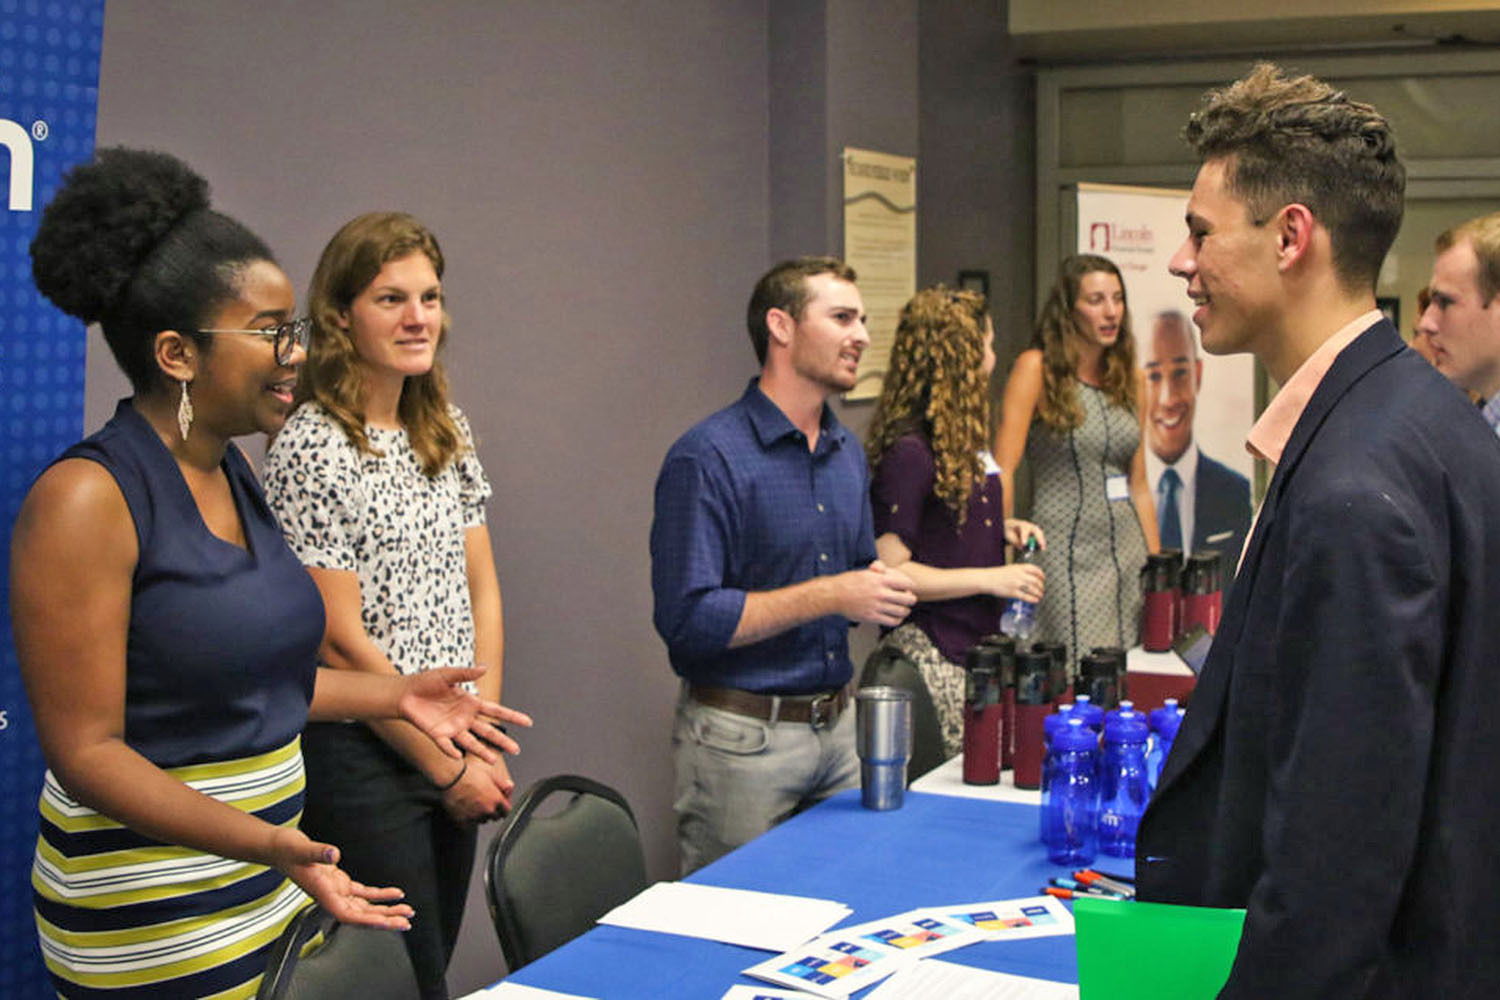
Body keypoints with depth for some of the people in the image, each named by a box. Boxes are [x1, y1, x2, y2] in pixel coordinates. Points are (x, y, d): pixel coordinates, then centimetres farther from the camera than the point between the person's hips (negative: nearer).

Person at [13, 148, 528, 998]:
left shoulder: (234, 473, 8)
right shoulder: (86, 499, -18)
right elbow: (85, 750, -19)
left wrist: (394, 696, 11)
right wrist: (267, 844, -30)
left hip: (270, 885, 8)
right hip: (154, 918, -8)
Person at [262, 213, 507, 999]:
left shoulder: (446, 430, 10)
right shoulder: (313, 446, -13)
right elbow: (338, 641, -15)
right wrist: (449, 767, -10)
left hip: (455, 762, 7)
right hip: (364, 758, -7)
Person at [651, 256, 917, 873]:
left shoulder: (848, 453, 12)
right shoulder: (708, 458, -14)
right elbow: (686, 618, -21)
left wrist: (883, 589, -1)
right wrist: (831, 596, -19)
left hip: (838, 726, 7)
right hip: (742, 738, -7)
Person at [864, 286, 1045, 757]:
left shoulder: (964, 438, 12)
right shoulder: (909, 452, -16)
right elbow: (889, 570, -19)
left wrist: (1001, 529, 7)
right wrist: (990, 579, -18)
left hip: (979, 639, 9)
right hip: (932, 652, -9)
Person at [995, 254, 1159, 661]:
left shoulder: (1130, 380, 12)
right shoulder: (1037, 369, -5)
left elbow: (1138, 485, 16)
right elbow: (1003, 470, -11)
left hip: (1128, 549, 6)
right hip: (1067, 553, -6)